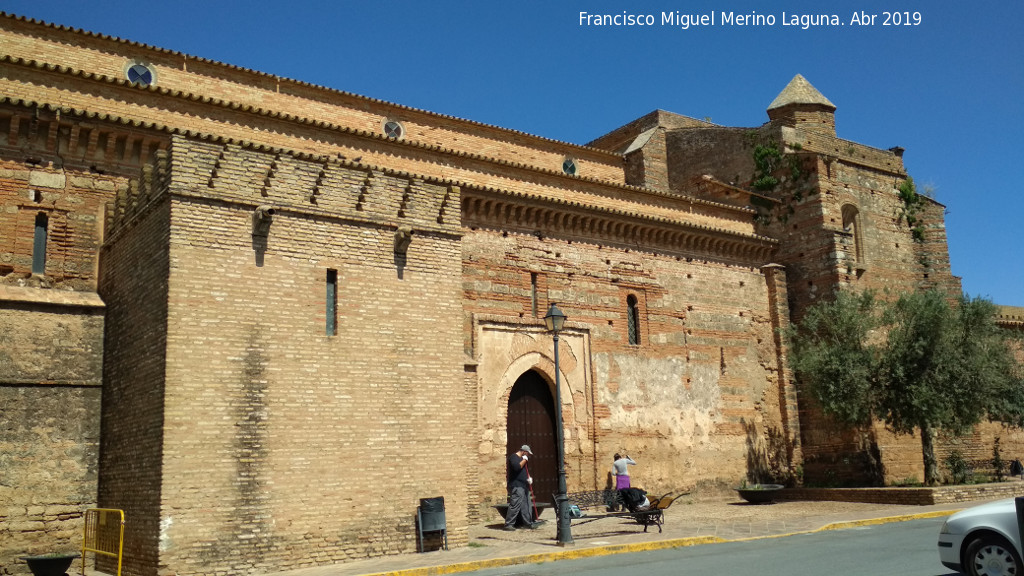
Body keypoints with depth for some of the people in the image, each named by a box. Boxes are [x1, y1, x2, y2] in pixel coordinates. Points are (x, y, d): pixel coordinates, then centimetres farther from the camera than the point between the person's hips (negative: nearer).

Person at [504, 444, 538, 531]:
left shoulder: (523, 459, 21)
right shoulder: (513, 457, -8)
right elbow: (517, 467, -25)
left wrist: (529, 478, 9)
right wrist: (524, 460, -12)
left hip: (524, 486, 10)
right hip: (516, 486, -10)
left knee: (526, 505, 10)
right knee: (515, 505, -12)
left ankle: (529, 523, 16)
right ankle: (508, 524, -10)